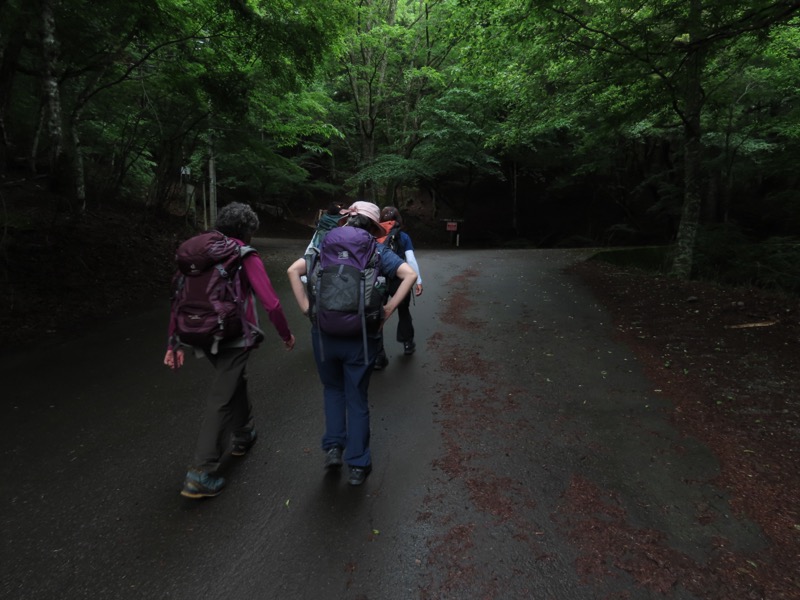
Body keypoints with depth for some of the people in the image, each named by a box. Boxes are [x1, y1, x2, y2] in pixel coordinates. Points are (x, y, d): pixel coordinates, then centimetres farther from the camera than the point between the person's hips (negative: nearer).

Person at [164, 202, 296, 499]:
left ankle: (243, 435, 45)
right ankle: (201, 474, 0)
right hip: (234, 337, -6)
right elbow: (270, 302, -12)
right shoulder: (247, 257, -7)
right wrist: (286, 334, 2)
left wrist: (175, 343, 12)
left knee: (235, 382, 27)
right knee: (222, 400, -2)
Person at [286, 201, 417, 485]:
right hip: (362, 337, -1)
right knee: (357, 398, 14)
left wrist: (307, 307, -2)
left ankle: (333, 447, 22)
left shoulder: (326, 245, 5)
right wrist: (388, 309, -8)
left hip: (324, 333, 1)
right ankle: (358, 465, 22)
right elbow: (410, 274, -11)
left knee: (333, 390, 27)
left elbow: (293, 270, -6)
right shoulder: (378, 251, 1)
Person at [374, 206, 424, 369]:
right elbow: (411, 260, -4)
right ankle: (408, 344, 39)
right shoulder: (403, 236, 5)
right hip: (398, 280, 0)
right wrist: (418, 281, -2)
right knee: (404, 312, 24)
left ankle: (378, 357, 7)